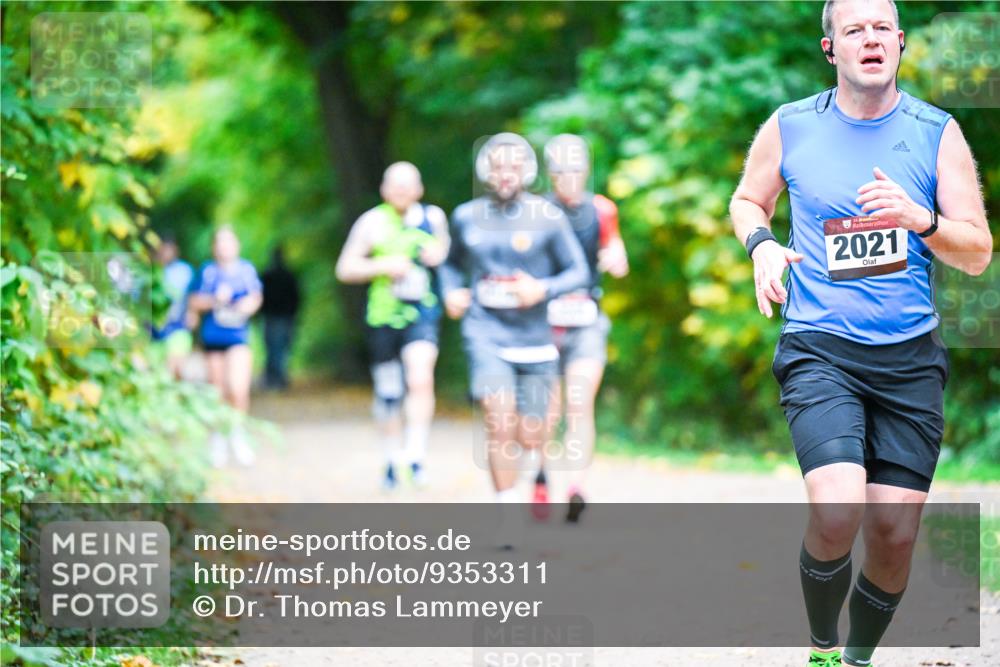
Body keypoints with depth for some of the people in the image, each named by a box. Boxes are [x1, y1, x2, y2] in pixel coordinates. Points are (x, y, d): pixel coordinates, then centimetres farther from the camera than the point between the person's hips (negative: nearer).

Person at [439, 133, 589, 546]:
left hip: (533, 337, 0)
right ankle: (507, 515, -11)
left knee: (531, 437, 4)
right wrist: (451, 292, 3)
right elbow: (452, 263, 23)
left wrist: (543, 289, -17)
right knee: (500, 420, -19)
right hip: (485, 331, 0)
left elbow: (578, 272, 0)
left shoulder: (547, 217, -3)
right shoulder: (466, 217, 5)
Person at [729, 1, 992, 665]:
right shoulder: (789, 127, 2)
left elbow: (978, 254, 1)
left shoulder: (937, 133, 1)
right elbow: (748, 199, 20)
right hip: (820, 352, -2)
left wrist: (921, 219, -18)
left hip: (910, 359, 2)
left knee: (894, 535, 1)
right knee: (837, 515, -23)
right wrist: (762, 243, -2)